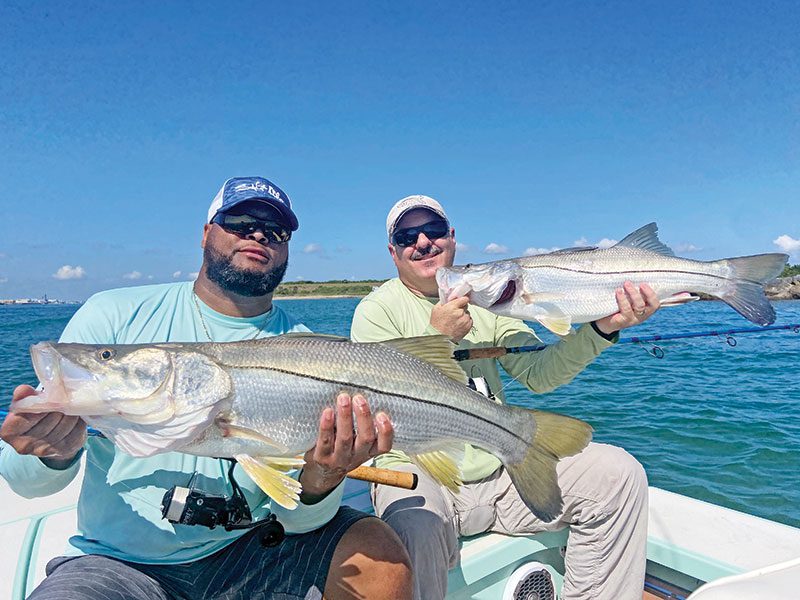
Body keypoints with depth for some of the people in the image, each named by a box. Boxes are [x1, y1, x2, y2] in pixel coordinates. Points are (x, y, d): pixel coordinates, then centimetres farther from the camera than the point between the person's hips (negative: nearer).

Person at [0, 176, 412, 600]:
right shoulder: (113, 315, -4)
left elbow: (293, 518, -8)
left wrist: (320, 480, -30)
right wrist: (58, 452, -27)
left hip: (250, 549, 0)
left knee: (382, 558, -19)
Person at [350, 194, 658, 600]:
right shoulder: (376, 310, -3)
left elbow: (538, 374, -2)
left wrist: (600, 330, -17)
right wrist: (436, 337, -21)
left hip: (500, 469, 5)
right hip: (416, 474, -4)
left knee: (618, 474, -9)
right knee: (415, 532, -38)